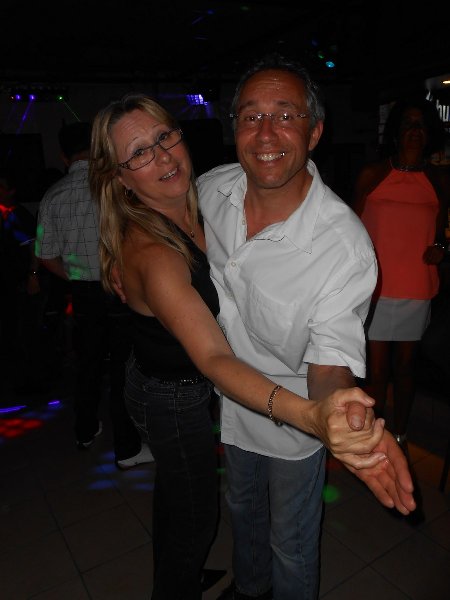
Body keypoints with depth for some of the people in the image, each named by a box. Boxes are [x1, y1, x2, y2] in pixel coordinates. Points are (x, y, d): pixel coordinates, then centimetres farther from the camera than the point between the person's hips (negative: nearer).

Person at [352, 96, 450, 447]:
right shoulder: (372, 175, 1)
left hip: (417, 290, 2)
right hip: (374, 289, -2)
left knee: (406, 366, 15)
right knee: (377, 370, 2)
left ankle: (400, 435, 33)